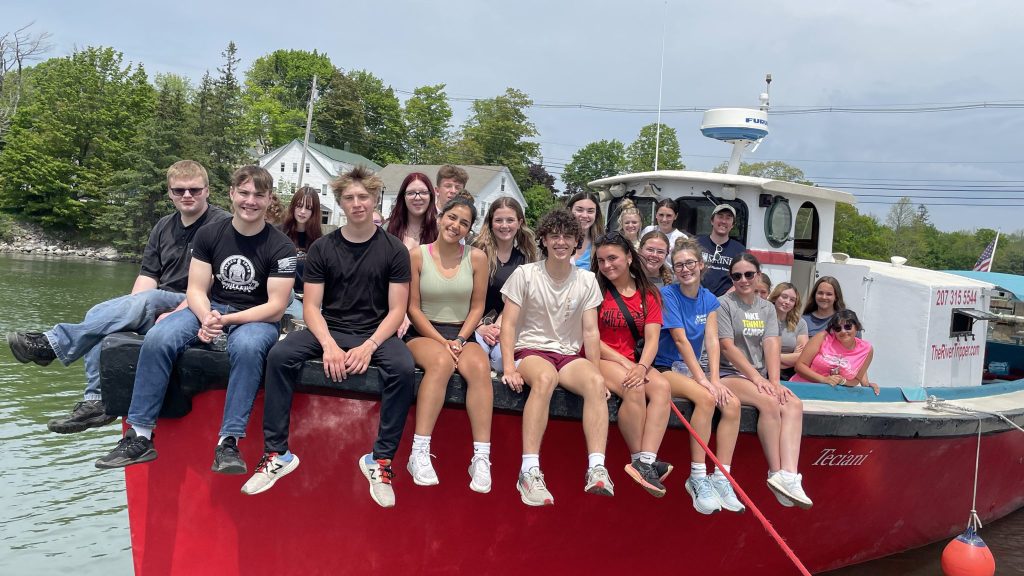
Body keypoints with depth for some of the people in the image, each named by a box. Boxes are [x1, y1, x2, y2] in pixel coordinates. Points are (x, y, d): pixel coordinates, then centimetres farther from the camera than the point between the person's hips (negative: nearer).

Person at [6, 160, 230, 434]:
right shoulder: (163, 227, 18)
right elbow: (147, 276, 11)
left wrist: (175, 314, -20)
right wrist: (129, 313, -7)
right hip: (157, 305, 7)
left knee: (145, 299, -33)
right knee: (101, 325, -18)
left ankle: (53, 343, -26)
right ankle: (97, 402, -19)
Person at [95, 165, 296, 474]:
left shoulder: (281, 246, -8)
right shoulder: (209, 235, 3)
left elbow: (275, 307, -12)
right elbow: (196, 290, 0)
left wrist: (225, 320, -22)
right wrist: (206, 318, -22)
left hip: (257, 319, -3)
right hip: (210, 310, 4)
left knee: (246, 346, -40)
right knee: (157, 339, -24)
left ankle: (229, 443, -35)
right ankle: (139, 436, -17)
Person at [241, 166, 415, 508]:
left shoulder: (394, 250, 1)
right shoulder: (322, 249, 4)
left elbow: (396, 310, -3)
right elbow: (311, 306, 0)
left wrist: (369, 346, -19)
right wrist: (329, 345, -19)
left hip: (375, 334, -1)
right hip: (329, 330, 2)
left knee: (403, 368, -33)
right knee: (280, 355, -26)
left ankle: (381, 460, -21)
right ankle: (277, 454, -17)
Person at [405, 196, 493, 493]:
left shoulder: (476, 257, 6)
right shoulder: (418, 255, 1)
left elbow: (477, 307, 7)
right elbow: (413, 308, 0)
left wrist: (459, 340, -8)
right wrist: (441, 341, -11)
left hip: (462, 335, 2)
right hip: (424, 333, -2)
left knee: (479, 366, -32)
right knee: (441, 362, -37)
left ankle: (481, 457, -35)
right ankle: (419, 453, -38)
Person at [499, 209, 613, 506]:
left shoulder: (587, 280, 9)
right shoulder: (525, 274, 1)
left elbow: (590, 331, 6)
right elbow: (509, 325, -3)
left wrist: (595, 372, -7)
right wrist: (509, 367, -17)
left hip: (569, 354, 3)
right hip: (530, 350, -3)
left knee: (595, 382, -31)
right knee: (545, 378, -39)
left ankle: (597, 470, -38)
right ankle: (530, 471, -41)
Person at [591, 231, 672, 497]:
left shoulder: (649, 294, 9)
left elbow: (652, 338, -2)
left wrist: (641, 366, -22)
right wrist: (625, 364, -16)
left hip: (636, 362, 3)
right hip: (600, 359, -3)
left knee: (662, 386, -28)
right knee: (635, 389, -32)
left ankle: (646, 462, -34)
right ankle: (639, 459, -20)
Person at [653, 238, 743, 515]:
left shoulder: (709, 300, 8)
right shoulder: (668, 294, -7)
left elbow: (712, 341, -2)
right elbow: (680, 340, -15)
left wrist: (715, 379, -17)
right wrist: (702, 379, -21)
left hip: (696, 368, 5)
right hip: (668, 368, -5)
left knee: (732, 404, -20)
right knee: (706, 398, -32)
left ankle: (720, 478, -16)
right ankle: (697, 478, -25)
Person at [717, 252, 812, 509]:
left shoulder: (767, 308, 15)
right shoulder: (724, 304, 0)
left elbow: (771, 345, 1)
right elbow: (728, 347, -10)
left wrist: (774, 381, -14)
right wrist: (756, 377, -17)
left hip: (760, 378, 5)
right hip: (729, 375, -5)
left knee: (794, 404, -22)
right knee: (770, 402, -30)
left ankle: (788, 475, -35)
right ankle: (776, 473, -23)